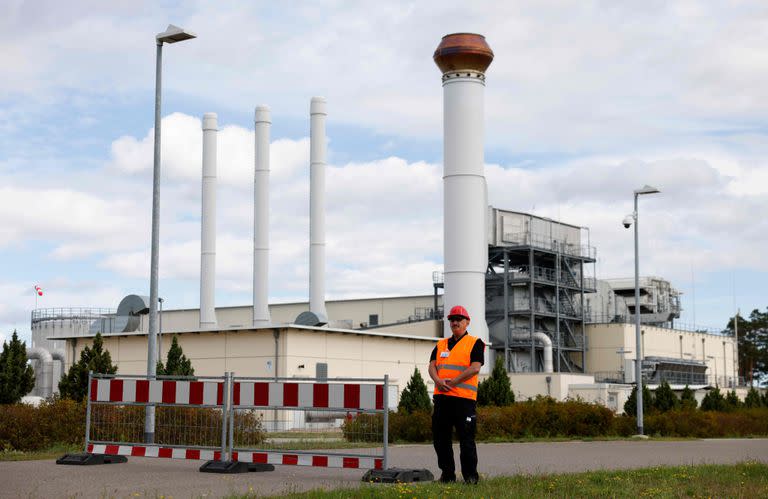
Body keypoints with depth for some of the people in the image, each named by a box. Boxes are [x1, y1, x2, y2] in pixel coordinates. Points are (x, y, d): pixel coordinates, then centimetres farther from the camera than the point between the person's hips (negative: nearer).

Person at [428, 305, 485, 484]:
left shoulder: (475, 343, 3)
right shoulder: (441, 345, 19)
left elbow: (475, 368, -10)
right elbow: (432, 366, 9)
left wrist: (452, 382, -14)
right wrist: (438, 381, -13)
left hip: (464, 397, -5)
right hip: (442, 396, 6)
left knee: (466, 439, -4)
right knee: (440, 437, 8)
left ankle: (470, 476, 4)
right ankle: (447, 474, 18)